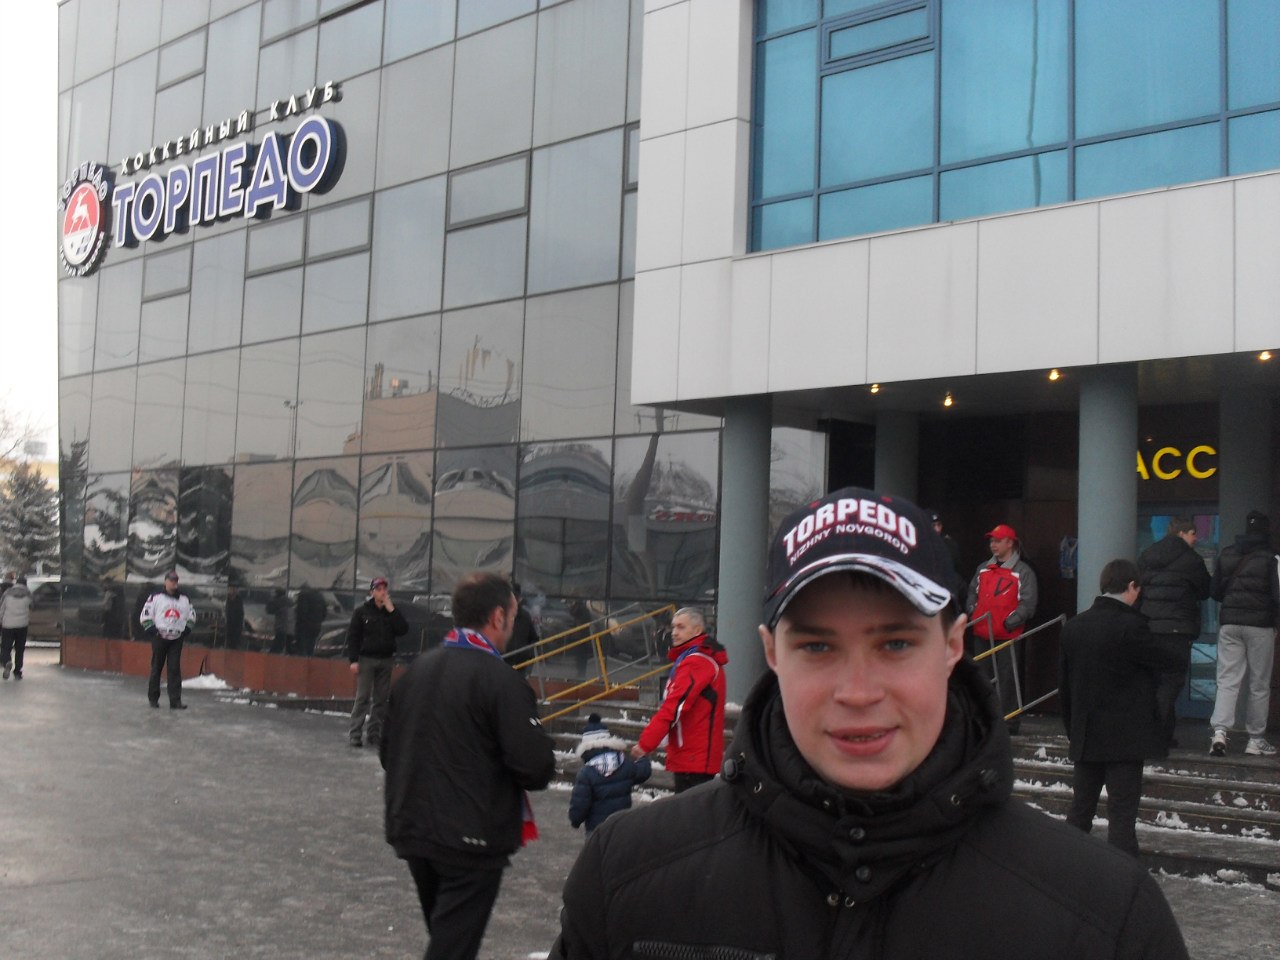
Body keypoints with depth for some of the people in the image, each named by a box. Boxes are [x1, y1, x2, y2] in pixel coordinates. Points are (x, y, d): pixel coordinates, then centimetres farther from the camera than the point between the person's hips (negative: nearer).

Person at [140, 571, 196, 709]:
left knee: (174, 669, -3)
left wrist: (186, 630, 6)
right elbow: (145, 615, -1)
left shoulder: (185, 598, 9)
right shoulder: (156, 596, -2)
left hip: (177, 639, 2)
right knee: (156, 668, 5)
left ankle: (175, 701, -5)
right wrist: (152, 630, -9)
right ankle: (153, 698, 18)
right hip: (160, 638, -2)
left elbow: (191, 614, 19)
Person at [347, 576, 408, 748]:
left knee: (381, 699, 5)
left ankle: (374, 734, 12)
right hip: (366, 659, -3)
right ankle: (354, 734, 0)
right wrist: (353, 660, -10)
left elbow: (403, 630, -6)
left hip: (386, 660, 3)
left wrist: (392, 610, -11)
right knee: (362, 697, -5)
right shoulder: (362, 611, -2)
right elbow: (352, 636, -4)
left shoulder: (392, 611, 6)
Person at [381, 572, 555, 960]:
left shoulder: (417, 668, 4)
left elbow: (388, 751, 11)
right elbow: (536, 768, -20)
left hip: (412, 830, 7)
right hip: (472, 840, -7)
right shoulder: (501, 679, -17)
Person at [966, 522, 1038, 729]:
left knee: (1007, 680, -4)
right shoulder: (983, 568, 16)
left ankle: (1009, 724, 2)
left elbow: (1027, 604, -7)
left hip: (1007, 636, -6)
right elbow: (972, 594, 25)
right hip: (982, 634, 6)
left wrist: (1009, 623, -16)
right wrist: (971, 614, 8)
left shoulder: (1023, 572, -2)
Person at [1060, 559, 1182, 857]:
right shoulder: (1130, 626, -17)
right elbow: (1170, 658, -6)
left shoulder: (1073, 627, 4)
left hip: (1086, 736, 6)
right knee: (1122, 813, -2)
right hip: (1126, 736, -6)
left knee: (1080, 810, 15)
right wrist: (1174, 651, 17)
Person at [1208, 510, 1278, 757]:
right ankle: (1256, 740, 12)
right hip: (1260, 625, -3)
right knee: (1259, 685, 7)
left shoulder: (1226, 555, 6)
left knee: (1227, 681, 1)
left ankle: (1219, 731, -16)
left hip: (1229, 623, 3)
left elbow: (1214, 591, 11)